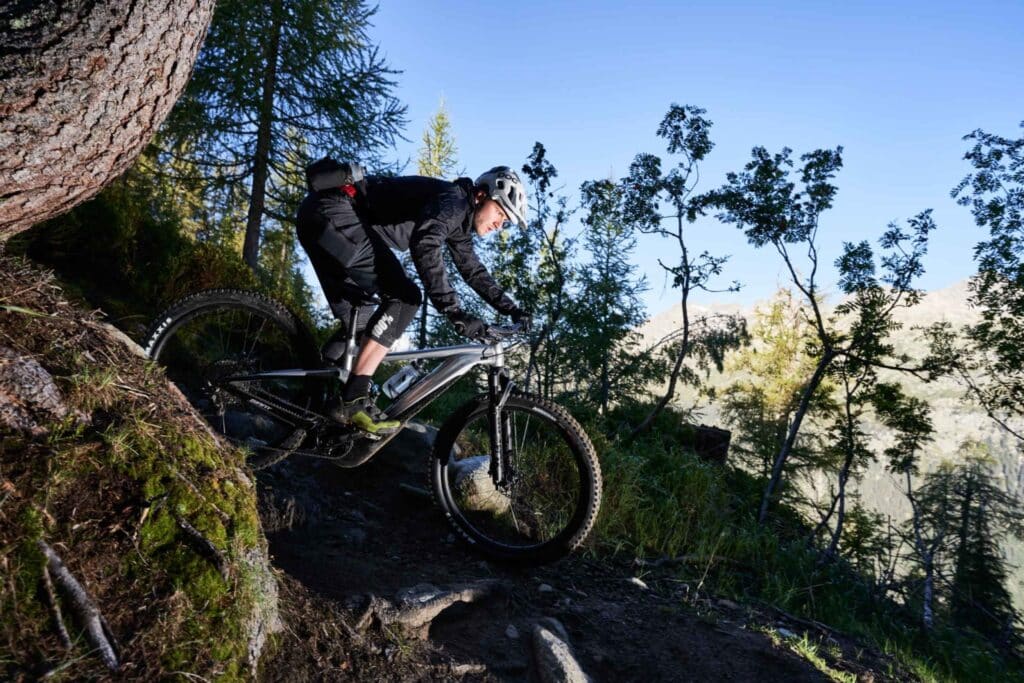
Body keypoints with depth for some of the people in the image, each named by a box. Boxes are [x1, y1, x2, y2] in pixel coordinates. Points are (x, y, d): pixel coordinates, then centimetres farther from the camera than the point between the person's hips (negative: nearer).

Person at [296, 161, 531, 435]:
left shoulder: (460, 220, 17)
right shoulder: (453, 200, -13)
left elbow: (474, 271, 24)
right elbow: (424, 247, -31)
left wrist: (512, 310, 17)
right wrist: (455, 312, -35)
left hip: (321, 219, 10)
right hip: (334, 212, -10)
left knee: (355, 320, 13)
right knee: (405, 298, -17)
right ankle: (352, 401, -20)